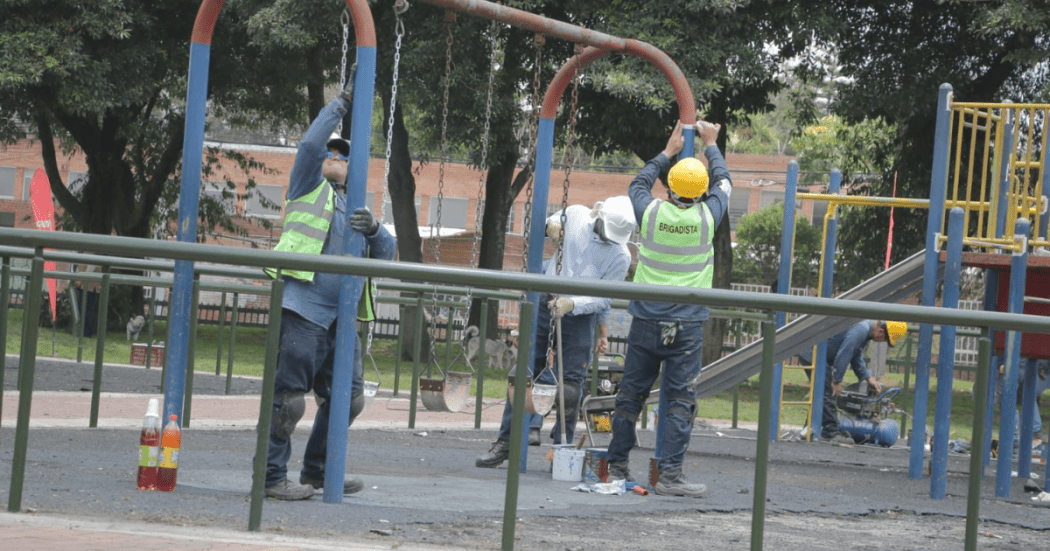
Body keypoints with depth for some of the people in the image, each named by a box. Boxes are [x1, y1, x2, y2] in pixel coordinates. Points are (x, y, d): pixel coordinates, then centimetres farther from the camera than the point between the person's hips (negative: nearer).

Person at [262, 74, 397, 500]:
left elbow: (387, 253, 15)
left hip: (340, 317, 7)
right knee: (289, 397, -9)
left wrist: (374, 229, -6)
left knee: (348, 397, 10)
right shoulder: (309, 189, 9)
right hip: (302, 309, -7)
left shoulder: (355, 207, 25)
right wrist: (342, 104, -1)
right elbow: (311, 143, -8)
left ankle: (317, 471, 23)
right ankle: (271, 476, -2)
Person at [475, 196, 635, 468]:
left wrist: (571, 304, -26)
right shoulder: (575, 215, 1)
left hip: (580, 317, -2)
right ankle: (506, 440, 5)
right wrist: (550, 224, 5)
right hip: (545, 304, 2)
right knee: (524, 372, 1)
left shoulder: (620, 256, -8)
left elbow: (602, 298, -12)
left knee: (571, 384, -4)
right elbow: (554, 222, 26)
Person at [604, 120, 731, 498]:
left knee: (631, 393, 9)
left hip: (646, 321, 2)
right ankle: (670, 473, -9)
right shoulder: (706, 216, -4)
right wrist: (710, 144, 32)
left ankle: (617, 466, 15)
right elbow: (723, 181, 17)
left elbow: (638, 184, 22)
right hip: (687, 325, -2)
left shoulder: (651, 212, -2)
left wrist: (669, 151, 32)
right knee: (680, 399, -3)